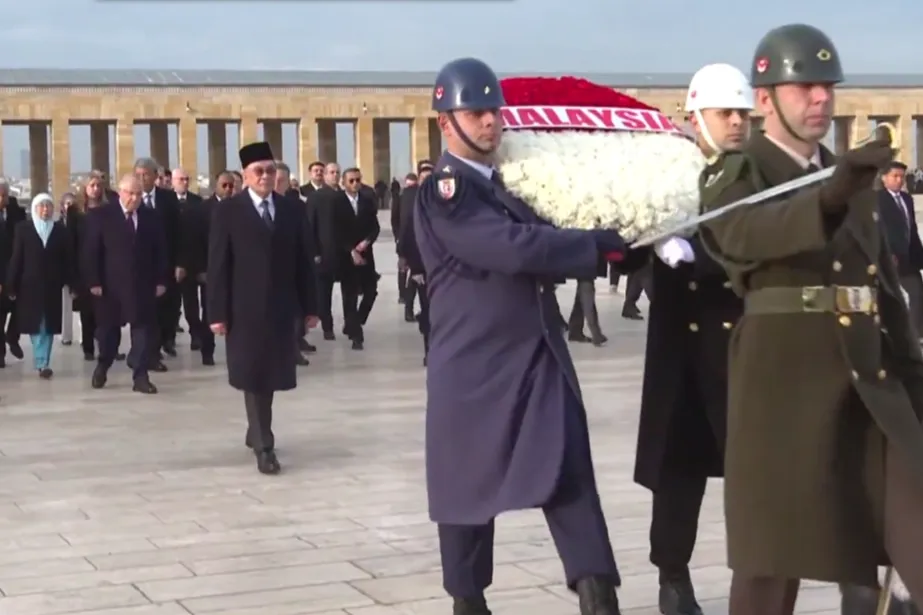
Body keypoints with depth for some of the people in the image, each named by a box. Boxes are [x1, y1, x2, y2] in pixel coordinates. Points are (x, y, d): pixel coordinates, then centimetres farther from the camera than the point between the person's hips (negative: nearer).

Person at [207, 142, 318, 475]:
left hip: (280, 307, 3)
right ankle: (264, 445, 2)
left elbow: (303, 260, 7)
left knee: (271, 373, 11)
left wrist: (310, 306, 4)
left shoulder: (293, 209, 7)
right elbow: (218, 266, -5)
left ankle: (257, 432, 30)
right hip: (245, 308, -3)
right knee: (253, 376, -1)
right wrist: (218, 312, -10)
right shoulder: (228, 211, -2)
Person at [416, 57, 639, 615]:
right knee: (470, 484, 7)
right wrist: (604, 243, -16)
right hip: (475, 365, -6)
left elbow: (539, 247, 21)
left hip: (541, 355, 6)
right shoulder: (443, 192, -11)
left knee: (571, 479, -5)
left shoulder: (510, 182, 16)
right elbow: (517, 248, -23)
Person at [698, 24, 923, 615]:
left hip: (871, 380, 6)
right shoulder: (738, 176, -3)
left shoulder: (853, 179, 17)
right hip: (785, 382, -5)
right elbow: (748, 233, -29)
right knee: (776, 548, 1)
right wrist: (830, 195, -47)